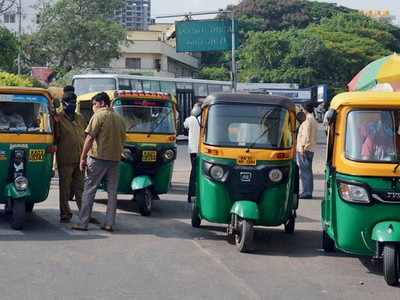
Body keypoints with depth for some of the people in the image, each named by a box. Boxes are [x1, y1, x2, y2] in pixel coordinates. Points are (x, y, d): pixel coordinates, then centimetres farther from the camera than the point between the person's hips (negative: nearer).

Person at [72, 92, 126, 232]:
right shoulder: (119, 118, 15)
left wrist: (83, 157, -10)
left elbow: (90, 138, -11)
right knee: (112, 192, 9)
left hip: (97, 157, -6)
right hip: (115, 158, 6)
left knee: (89, 190, -1)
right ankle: (109, 224, 9)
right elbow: (122, 140, 18)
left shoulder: (99, 116, -5)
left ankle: (83, 223, -1)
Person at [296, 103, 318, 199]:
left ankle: (307, 192, -10)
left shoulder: (308, 120, -13)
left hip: (304, 149, -10)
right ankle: (308, 192, 14)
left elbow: (305, 135, -19)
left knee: (304, 171, -8)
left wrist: (302, 147, -20)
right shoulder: (313, 121, 16)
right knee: (308, 171, 12)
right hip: (311, 149, 10)